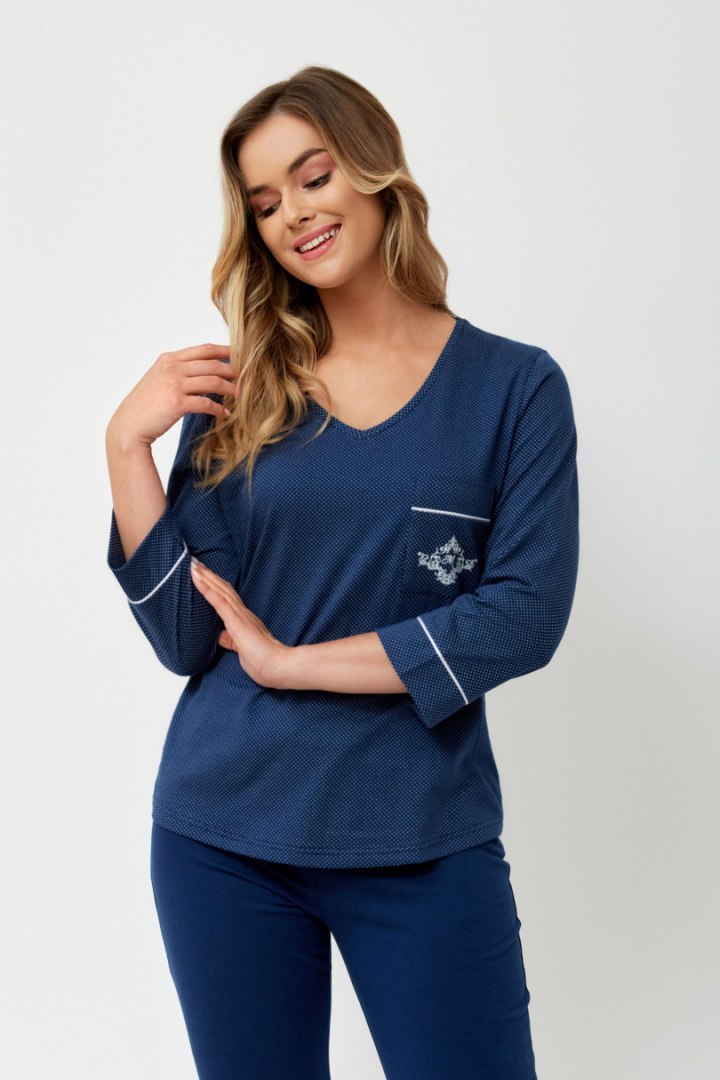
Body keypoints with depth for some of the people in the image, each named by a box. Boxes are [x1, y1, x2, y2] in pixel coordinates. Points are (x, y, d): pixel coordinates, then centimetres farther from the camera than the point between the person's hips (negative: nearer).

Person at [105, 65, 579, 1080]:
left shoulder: (515, 387, -2)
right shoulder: (237, 393, 2)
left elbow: (527, 615, -12)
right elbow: (185, 638, -3)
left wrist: (290, 660, -12)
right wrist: (127, 443, -11)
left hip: (427, 848, -1)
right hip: (223, 838, 2)